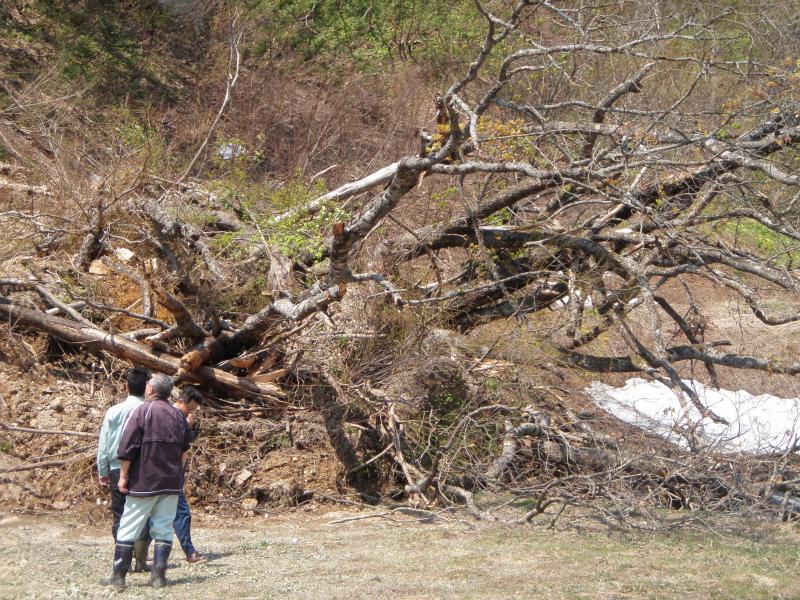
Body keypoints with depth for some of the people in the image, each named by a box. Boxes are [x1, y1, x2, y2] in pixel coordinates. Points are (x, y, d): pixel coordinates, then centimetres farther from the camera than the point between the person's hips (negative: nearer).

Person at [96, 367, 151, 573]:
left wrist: (103, 472, 12)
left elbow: (103, 444, 4)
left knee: (119, 517, 8)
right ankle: (140, 560, 5)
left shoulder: (113, 411, -1)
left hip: (117, 471, 2)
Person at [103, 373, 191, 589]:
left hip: (144, 482, -4)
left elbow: (127, 448, -12)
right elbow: (184, 450, 17)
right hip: (172, 482, 5)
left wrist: (123, 476, -5)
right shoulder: (178, 415, 9)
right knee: (164, 529, 7)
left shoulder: (142, 411, -9)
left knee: (128, 529, 3)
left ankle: (118, 576, 5)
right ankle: (158, 575, 4)